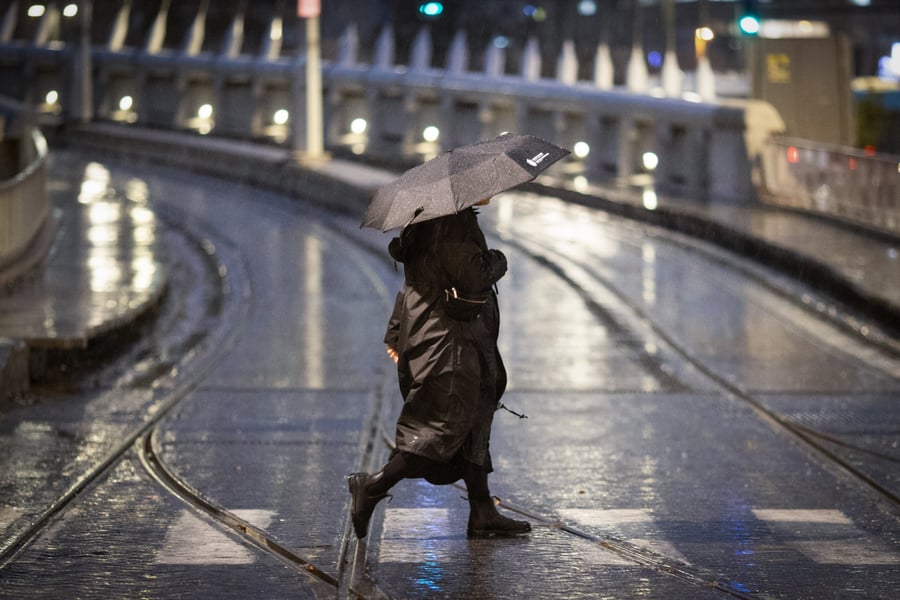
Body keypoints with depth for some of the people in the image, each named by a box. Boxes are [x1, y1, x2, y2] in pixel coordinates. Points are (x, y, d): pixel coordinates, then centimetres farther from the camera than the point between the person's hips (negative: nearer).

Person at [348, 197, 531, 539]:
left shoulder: (432, 217, 16)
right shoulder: (454, 222, -16)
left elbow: (413, 280, 20)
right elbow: (471, 277, -24)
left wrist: (396, 332, 24)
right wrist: (498, 261, -3)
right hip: (447, 341, -11)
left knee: (474, 423, 12)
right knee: (448, 424, -9)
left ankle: (483, 514, 14)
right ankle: (373, 488, -10)